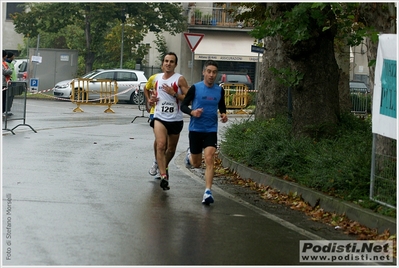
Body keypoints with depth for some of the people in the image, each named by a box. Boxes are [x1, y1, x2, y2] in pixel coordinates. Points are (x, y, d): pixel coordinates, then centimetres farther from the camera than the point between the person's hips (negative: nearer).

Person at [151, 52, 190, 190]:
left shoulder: (180, 79, -6)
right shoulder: (157, 78, 9)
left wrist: (174, 93, -22)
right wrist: (153, 99, 4)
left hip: (175, 119, -1)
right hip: (159, 117, 1)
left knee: (171, 149, 15)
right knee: (161, 145, -20)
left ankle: (164, 167, 43)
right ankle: (163, 176, -25)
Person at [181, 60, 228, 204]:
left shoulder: (219, 90, 3)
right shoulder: (195, 88, -6)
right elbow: (183, 105, -1)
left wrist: (223, 114, -2)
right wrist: (192, 112, -21)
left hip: (211, 130, 1)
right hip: (195, 129, -1)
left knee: (209, 160, -16)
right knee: (196, 164, 10)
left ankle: (208, 192, -16)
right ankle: (189, 154, 48)